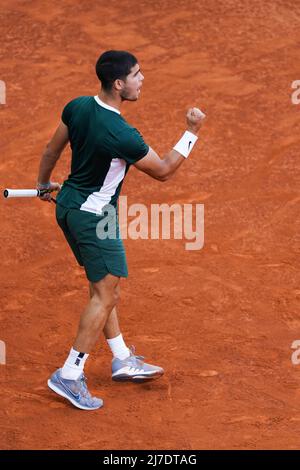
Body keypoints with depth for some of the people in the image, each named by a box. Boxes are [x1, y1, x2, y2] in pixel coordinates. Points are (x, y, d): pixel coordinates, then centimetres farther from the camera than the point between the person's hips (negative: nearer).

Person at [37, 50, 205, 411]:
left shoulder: (78, 107, -5)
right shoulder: (121, 135, -28)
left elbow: (52, 149, 10)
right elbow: (163, 171, -14)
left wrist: (44, 184, 27)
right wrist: (192, 133, -10)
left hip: (68, 206, 9)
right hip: (94, 215, -9)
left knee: (103, 286, 18)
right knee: (105, 294, -1)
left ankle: (122, 360, 29)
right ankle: (70, 376, 1)